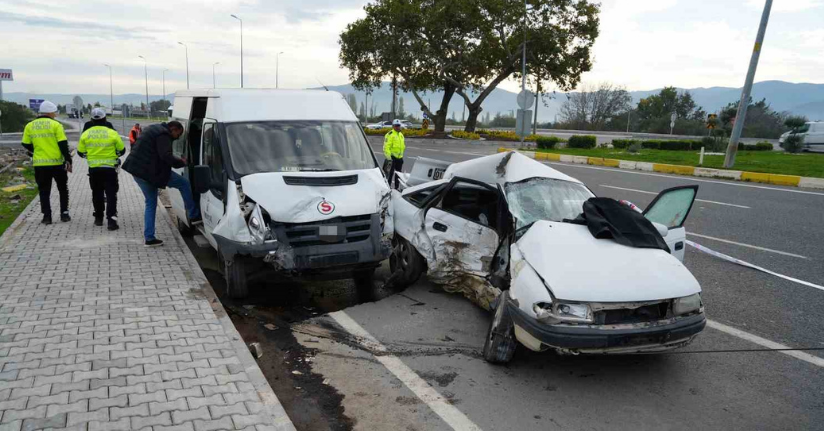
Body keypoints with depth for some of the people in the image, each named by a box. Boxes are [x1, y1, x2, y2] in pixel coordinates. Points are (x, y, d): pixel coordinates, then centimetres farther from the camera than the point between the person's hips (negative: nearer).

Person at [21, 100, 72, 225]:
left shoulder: (30, 126, 5)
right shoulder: (55, 125, -7)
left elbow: (26, 144, 10)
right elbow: (63, 145, -12)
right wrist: (68, 160, -8)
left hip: (39, 164, 3)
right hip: (57, 163, -3)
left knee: (44, 191, 11)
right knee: (63, 189, 14)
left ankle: (47, 216, 8)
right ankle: (64, 214, 13)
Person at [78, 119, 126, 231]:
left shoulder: (85, 134, -2)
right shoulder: (112, 133, -9)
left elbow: (80, 152, 5)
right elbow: (121, 150, 0)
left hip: (93, 168, 3)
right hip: (109, 168, -3)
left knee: (97, 193, 17)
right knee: (111, 194, 0)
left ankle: (99, 218, 27)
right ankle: (111, 221, -7)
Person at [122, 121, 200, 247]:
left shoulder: (154, 129, 20)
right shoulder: (163, 134, -12)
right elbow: (166, 156, -25)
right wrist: (181, 162, -12)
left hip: (136, 169, 10)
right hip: (150, 172, -10)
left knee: (151, 203, 16)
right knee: (184, 184, 1)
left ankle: (149, 238, 16)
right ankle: (194, 216, 8)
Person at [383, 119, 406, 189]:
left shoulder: (401, 134, 16)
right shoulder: (390, 134, -10)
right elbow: (386, 146, -17)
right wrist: (388, 156, -24)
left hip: (400, 157, 8)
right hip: (392, 157, -8)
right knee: (390, 173, -6)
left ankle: (397, 187, 22)